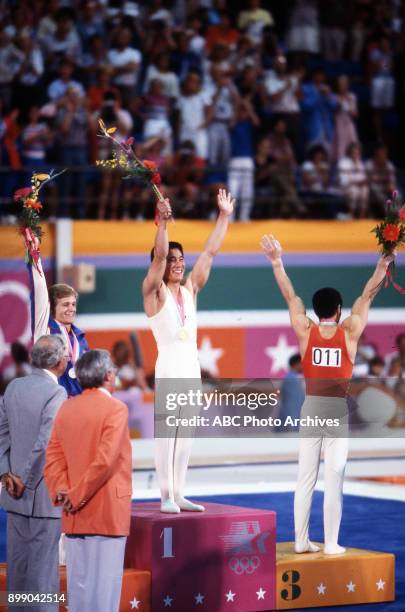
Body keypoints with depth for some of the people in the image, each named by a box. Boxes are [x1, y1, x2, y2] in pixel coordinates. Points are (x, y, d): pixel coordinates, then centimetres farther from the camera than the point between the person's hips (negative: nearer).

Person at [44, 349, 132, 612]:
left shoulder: (67, 408, 9)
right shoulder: (115, 408, -10)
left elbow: (53, 455, 4)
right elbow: (105, 460, -18)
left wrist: (61, 491, -4)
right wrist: (77, 496, -12)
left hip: (75, 515, 6)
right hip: (107, 511, -6)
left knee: (78, 580, 10)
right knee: (105, 582, -3)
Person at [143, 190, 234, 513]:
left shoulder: (190, 289, 12)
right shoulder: (155, 292, -4)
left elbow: (210, 252, 12)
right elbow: (159, 255, -18)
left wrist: (224, 216, 10)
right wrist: (163, 221, -31)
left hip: (192, 367, 6)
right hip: (169, 367, -6)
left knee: (186, 434, 7)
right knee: (167, 432, -7)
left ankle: (179, 494, 11)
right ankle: (166, 496, -5)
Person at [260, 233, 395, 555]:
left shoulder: (306, 332, -1)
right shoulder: (349, 333, -5)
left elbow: (290, 295, 3)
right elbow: (368, 295, 1)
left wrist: (277, 261, 7)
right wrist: (383, 265, 8)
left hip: (310, 407, 2)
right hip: (338, 410, -2)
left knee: (305, 477, 6)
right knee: (334, 480, -1)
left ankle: (301, 540, 6)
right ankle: (331, 543, -2)